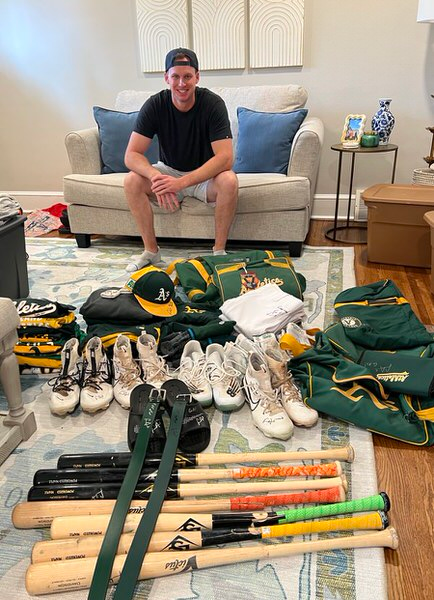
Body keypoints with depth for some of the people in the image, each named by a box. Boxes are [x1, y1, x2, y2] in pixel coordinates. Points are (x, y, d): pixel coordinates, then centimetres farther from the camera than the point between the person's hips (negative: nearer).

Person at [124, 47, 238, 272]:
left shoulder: (213, 103, -20)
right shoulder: (155, 105, -14)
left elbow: (225, 158, -30)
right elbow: (131, 154, -19)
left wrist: (182, 182, -41)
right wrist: (156, 177, -42)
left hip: (205, 175, -2)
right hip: (168, 171, 2)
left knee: (229, 181, -34)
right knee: (132, 181, -24)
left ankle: (219, 251, -17)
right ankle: (151, 251, -10)